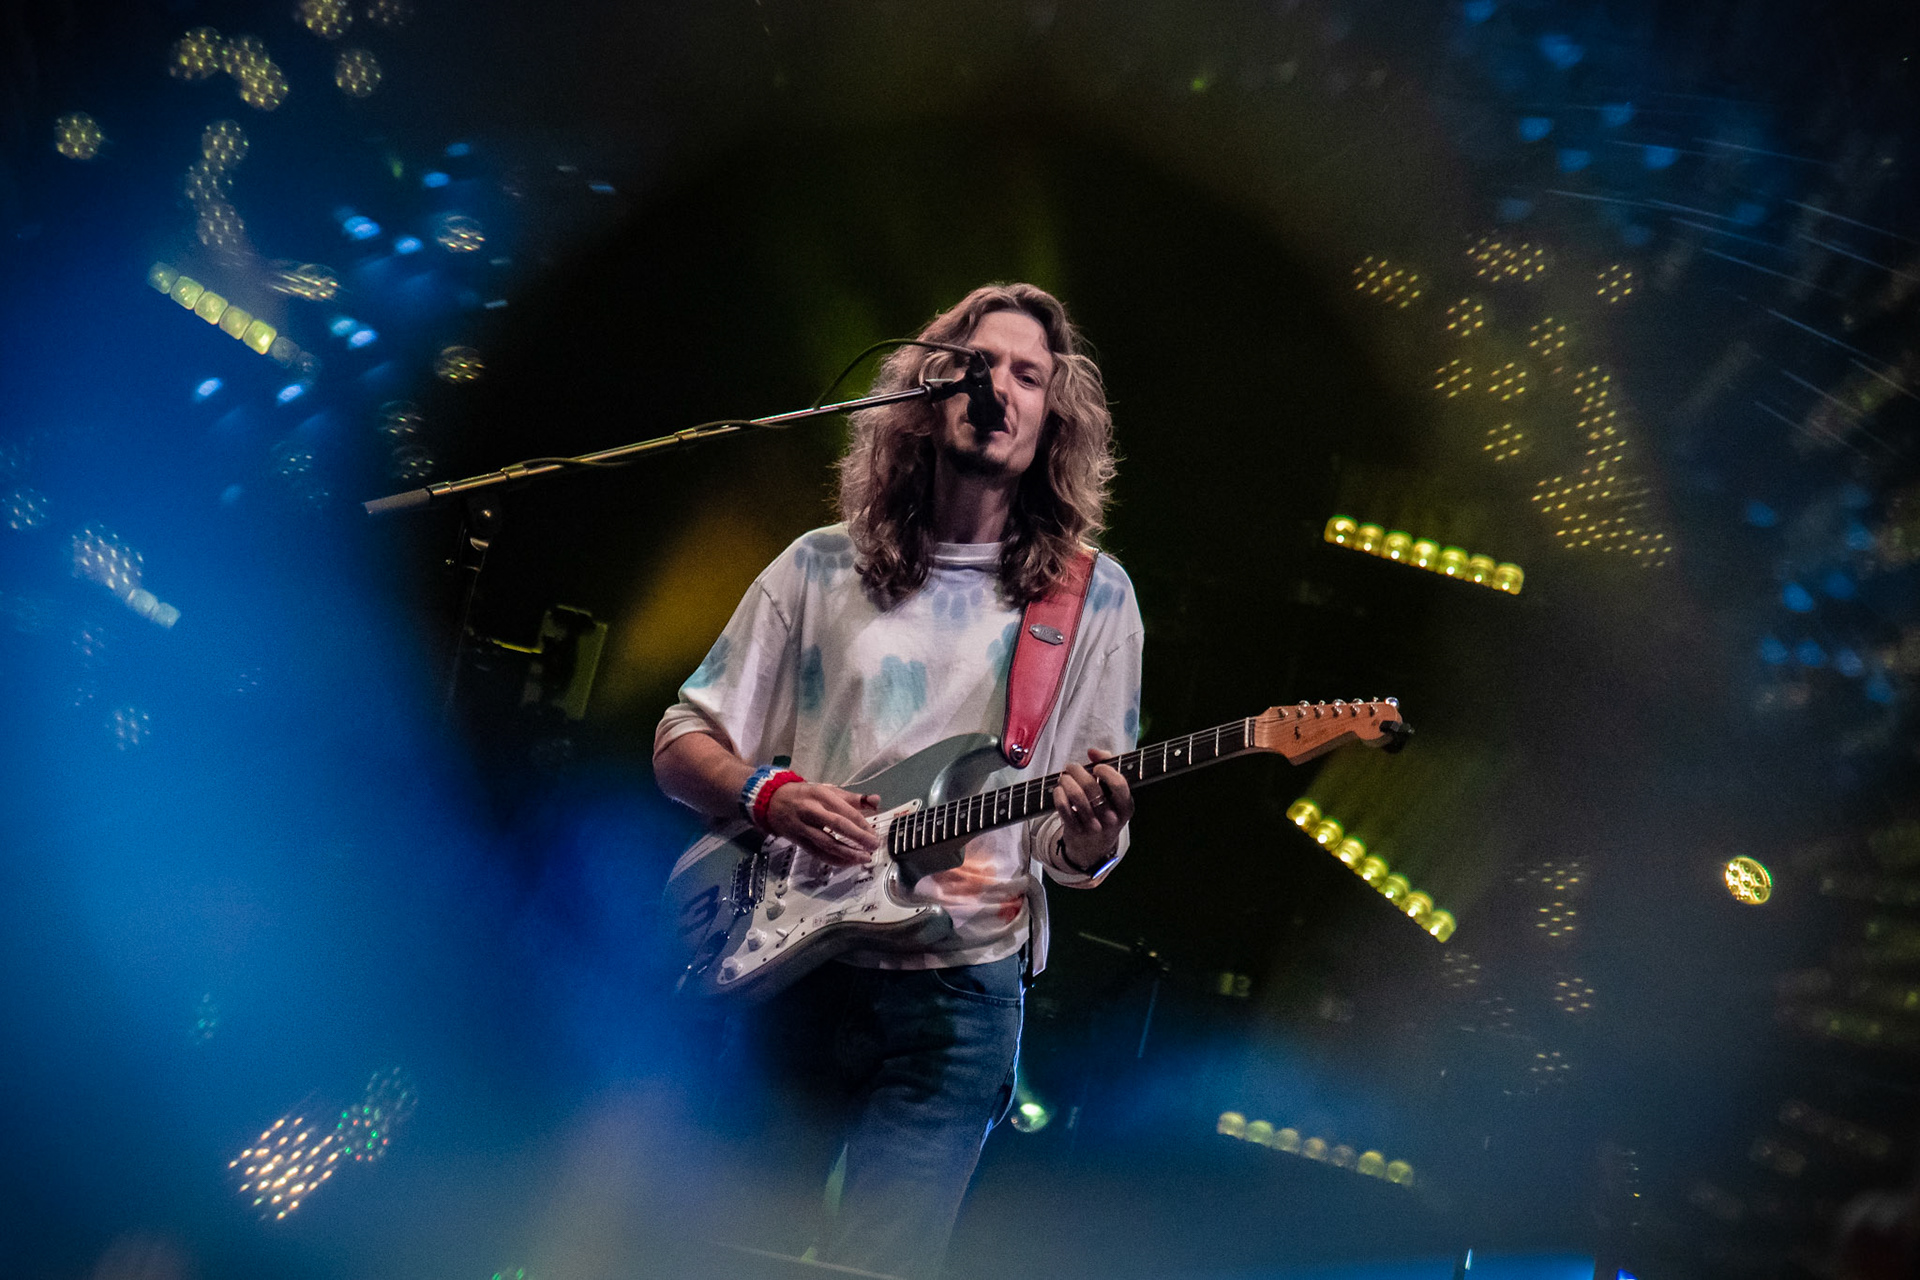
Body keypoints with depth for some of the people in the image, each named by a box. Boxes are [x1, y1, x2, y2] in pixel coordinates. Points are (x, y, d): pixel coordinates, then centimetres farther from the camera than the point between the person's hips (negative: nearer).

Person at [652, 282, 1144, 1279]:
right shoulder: (821, 567, 6)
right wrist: (767, 795, -12)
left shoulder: (1092, 597, 3)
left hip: (958, 984, -1)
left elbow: (1075, 856, 5)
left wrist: (1090, 832, -18)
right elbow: (680, 745, 8)